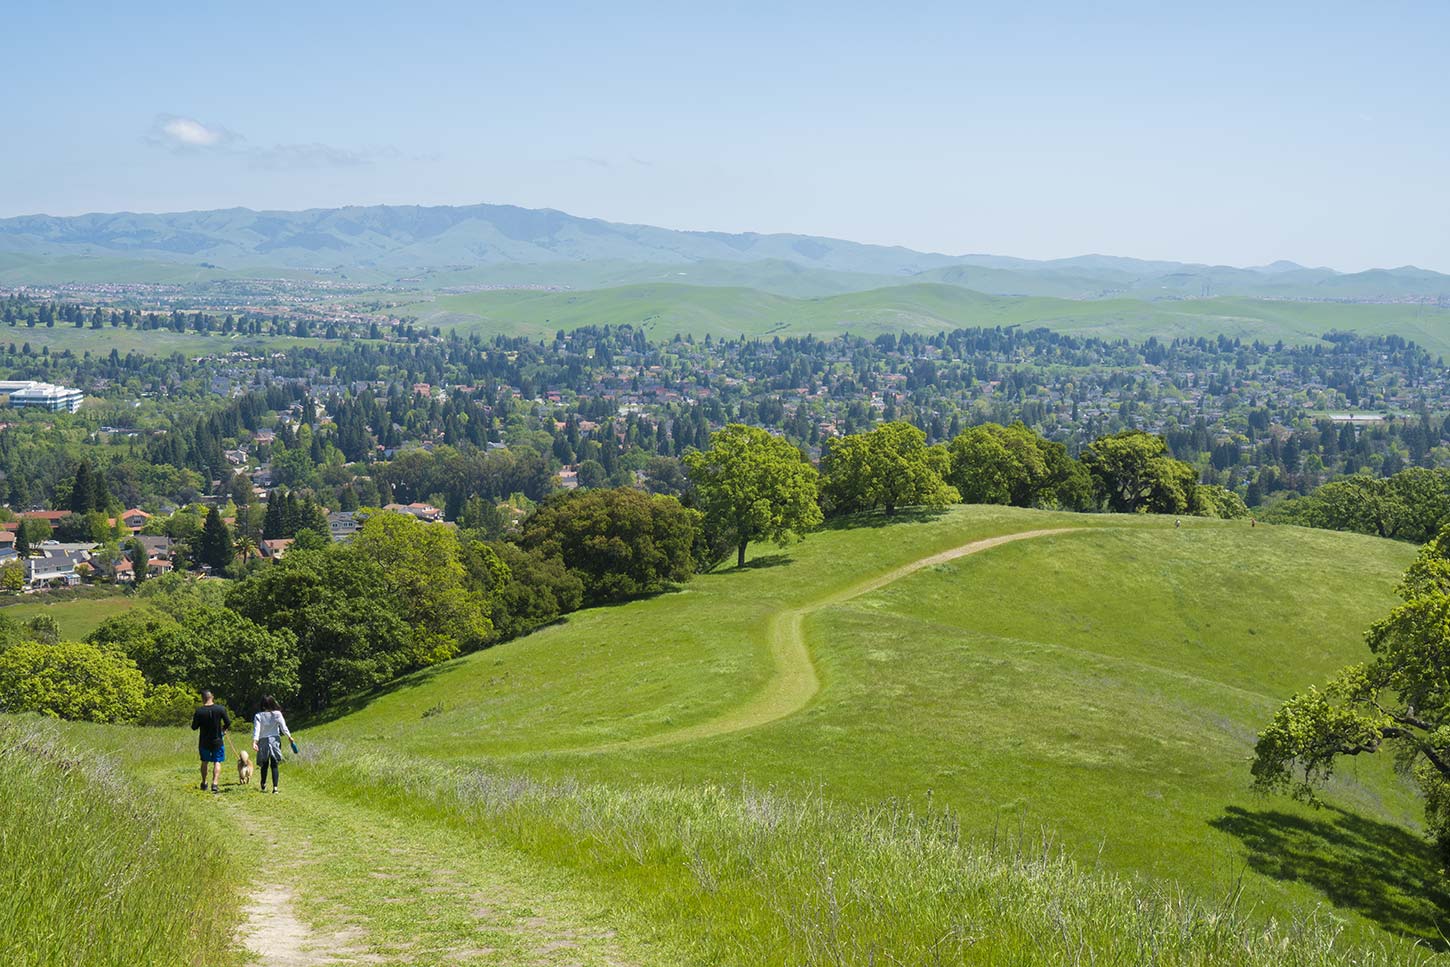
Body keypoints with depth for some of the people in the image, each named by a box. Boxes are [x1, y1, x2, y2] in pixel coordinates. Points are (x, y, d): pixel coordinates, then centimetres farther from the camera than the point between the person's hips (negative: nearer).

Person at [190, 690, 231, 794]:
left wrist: (193, 718, 13)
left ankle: (204, 783, 28)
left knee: (204, 762, 19)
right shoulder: (221, 709, -10)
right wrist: (223, 729, 14)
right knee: (217, 762, 4)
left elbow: (194, 727, -5)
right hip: (218, 741, -1)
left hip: (204, 742, 1)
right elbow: (228, 723, -6)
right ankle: (215, 783, -10)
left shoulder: (199, 712, -11)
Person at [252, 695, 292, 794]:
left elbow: (256, 729, -16)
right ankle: (275, 787, -8)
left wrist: (254, 741, -23)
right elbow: (283, 727, -2)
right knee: (274, 765, 2)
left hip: (263, 741, 0)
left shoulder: (258, 716, -6)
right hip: (275, 740, 0)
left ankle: (263, 785, 28)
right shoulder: (277, 714, -5)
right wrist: (289, 737, 11)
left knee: (264, 764, 17)